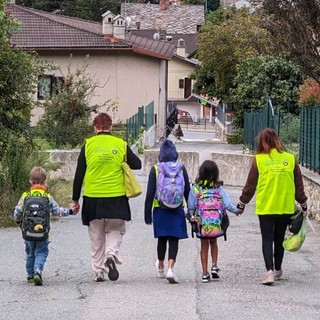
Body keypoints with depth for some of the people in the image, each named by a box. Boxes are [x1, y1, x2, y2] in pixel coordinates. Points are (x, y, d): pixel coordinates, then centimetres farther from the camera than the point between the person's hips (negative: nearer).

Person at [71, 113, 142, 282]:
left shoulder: (88, 145, 0)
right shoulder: (121, 144, 0)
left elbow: (79, 174, 1)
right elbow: (137, 165, 6)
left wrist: (75, 200, 7)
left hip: (92, 198, 1)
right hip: (117, 198, 0)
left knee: (96, 238, 11)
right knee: (115, 231, 13)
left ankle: (98, 272, 12)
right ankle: (112, 254, -15)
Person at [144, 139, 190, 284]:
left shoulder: (155, 169, -4)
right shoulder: (181, 168, -1)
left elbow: (150, 193, -5)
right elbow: (187, 191, 3)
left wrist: (147, 213, 0)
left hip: (160, 209, 1)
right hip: (177, 210, -1)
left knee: (162, 239, 15)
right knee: (174, 240, 0)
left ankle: (161, 268, 30)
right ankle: (171, 268, -18)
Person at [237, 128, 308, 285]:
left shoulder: (259, 159, -6)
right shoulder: (290, 159, 0)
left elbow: (250, 185, -1)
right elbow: (299, 184, 6)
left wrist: (242, 203, 11)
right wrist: (303, 205, 17)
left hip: (265, 208, -2)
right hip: (286, 207, 2)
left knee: (267, 239, 3)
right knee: (279, 239, 16)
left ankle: (270, 271, -13)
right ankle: (277, 270, 29)